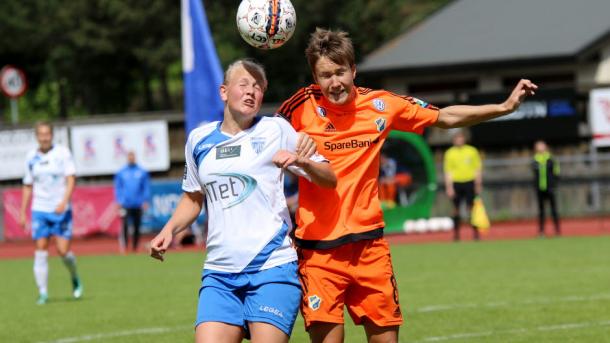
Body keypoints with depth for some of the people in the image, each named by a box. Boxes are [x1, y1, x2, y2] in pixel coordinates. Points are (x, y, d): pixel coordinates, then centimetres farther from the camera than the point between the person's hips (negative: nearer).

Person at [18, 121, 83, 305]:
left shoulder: (63, 153, -3)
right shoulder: (31, 157, 7)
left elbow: (71, 179, -8)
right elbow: (28, 186, 15)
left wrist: (64, 201, -22)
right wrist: (22, 212, 11)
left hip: (61, 209, -2)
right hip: (39, 210, 3)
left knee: (63, 250, -7)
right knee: (41, 250, -5)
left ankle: (75, 278, 22)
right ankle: (43, 293, -1)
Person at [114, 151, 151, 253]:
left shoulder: (142, 172, 5)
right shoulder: (121, 173, 6)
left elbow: (146, 187, 6)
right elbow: (117, 188, 8)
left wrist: (145, 201, -2)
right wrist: (119, 201, -3)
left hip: (138, 205, 1)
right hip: (125, 205, -1)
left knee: (137, 227, 5)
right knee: (125, 225, -13)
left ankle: (135, 247, 14)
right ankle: (124, 247, -9)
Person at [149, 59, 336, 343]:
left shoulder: (276, 130, 4)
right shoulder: (199, 139, 14)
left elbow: (329, 179, 6)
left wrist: (302, 162, -14)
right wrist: (169, 230, 10)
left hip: (271, 268, -3)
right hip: (219, 273, 3)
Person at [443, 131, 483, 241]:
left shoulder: (472, 151, 5)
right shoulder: (450, 153, 5)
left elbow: (477, 169, 7)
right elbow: (448, 171, 4)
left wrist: (478, 184, 1)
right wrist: (449, 187, -4)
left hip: (469, 182, 0)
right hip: (456, 182, 0)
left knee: (471, 208, -5)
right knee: (456, 209, 2)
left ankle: (475, 232, -2)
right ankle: (456, 233, 8)